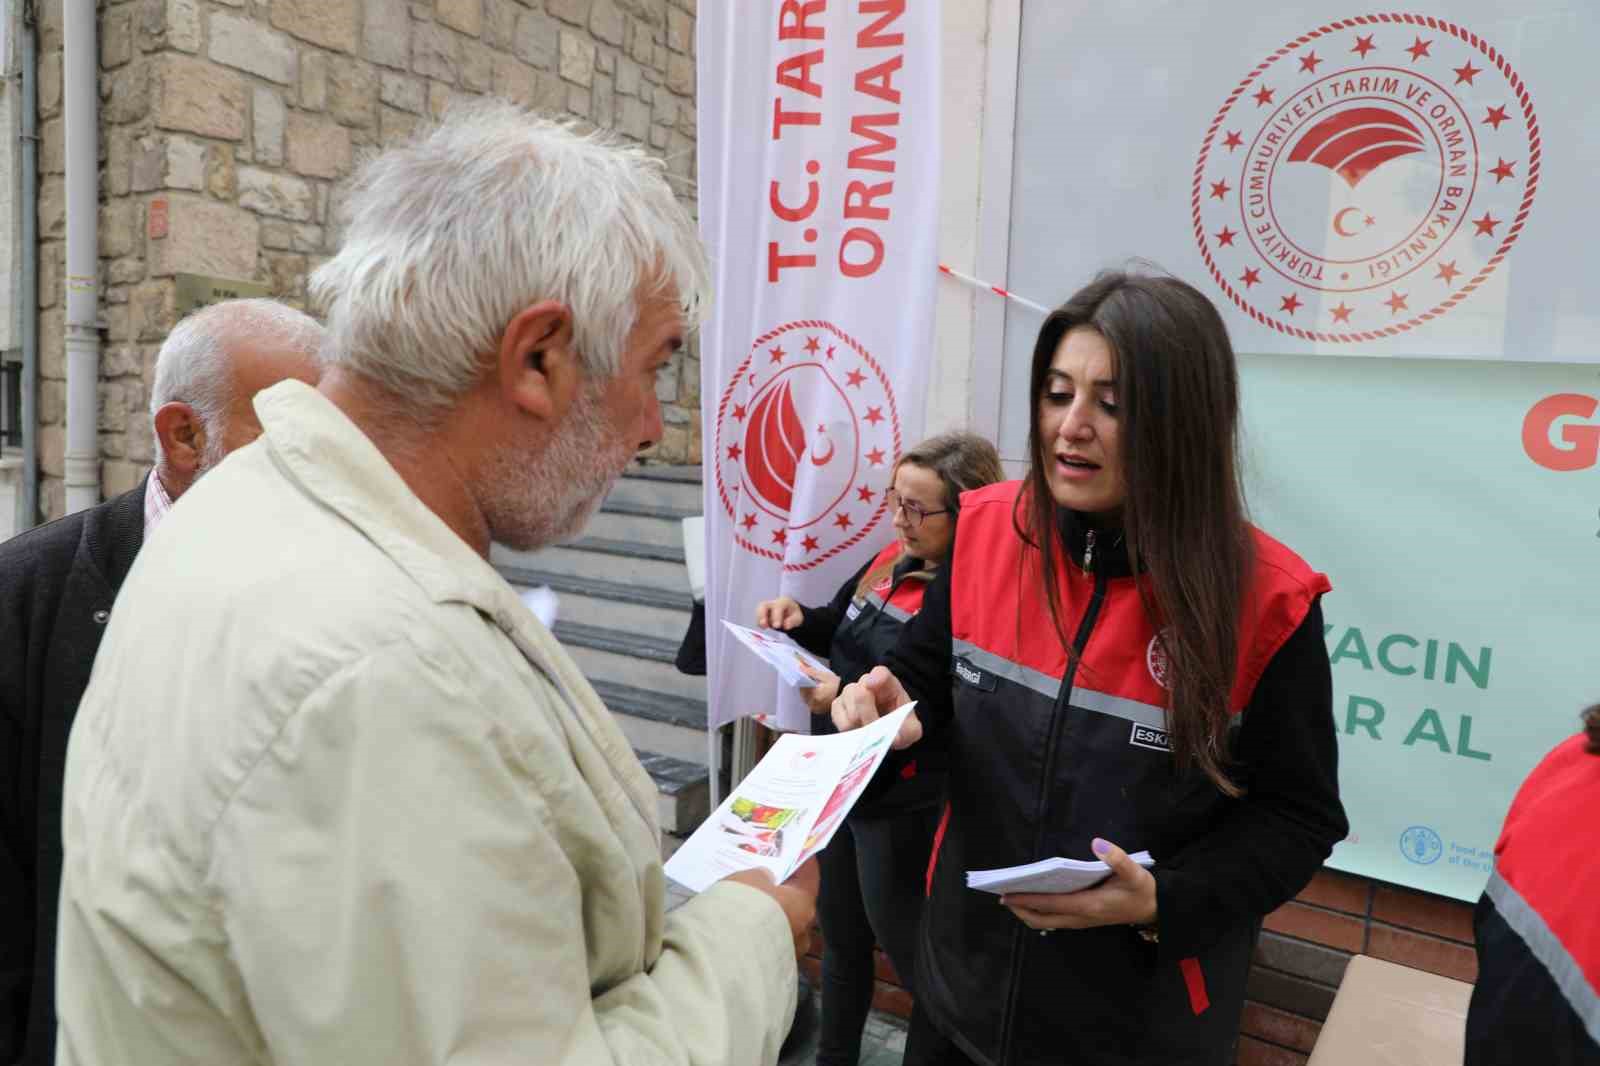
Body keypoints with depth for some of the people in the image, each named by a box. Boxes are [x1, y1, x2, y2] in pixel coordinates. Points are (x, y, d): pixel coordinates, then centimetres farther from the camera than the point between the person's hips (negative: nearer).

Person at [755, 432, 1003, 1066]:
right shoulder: (893, 561, 1)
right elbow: (843, 629, 17)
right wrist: (800, 617, -2)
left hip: (902, 805, -8)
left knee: (908, 948, 10)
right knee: (840, 934, 24)